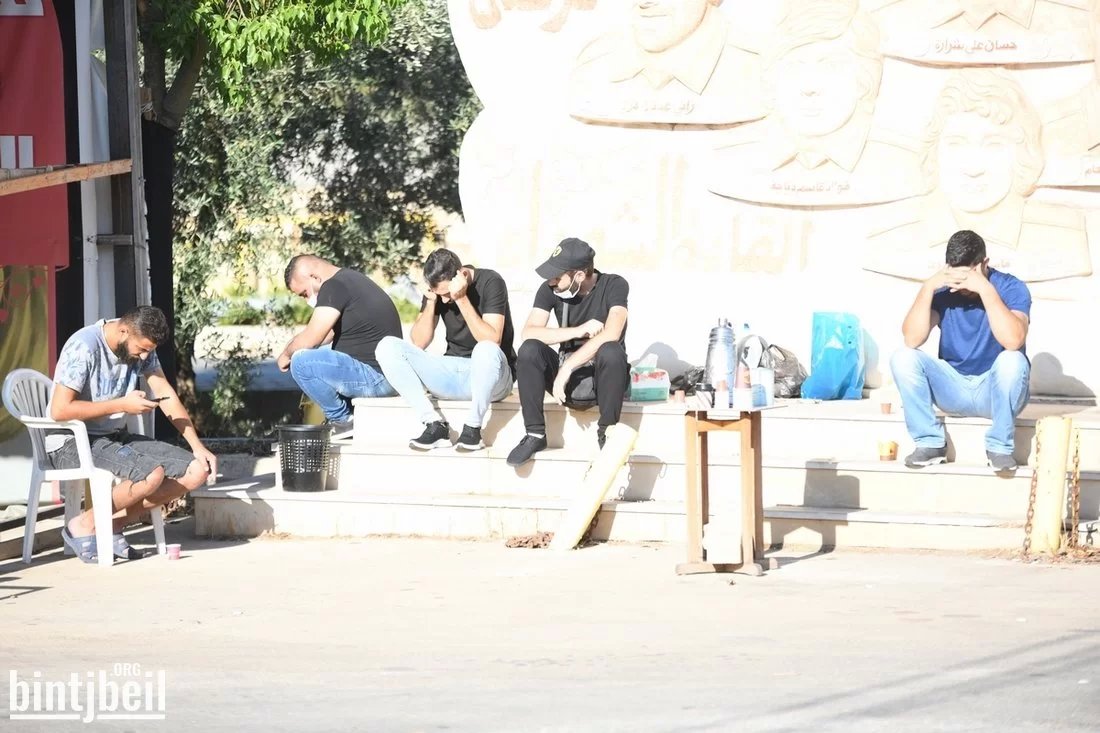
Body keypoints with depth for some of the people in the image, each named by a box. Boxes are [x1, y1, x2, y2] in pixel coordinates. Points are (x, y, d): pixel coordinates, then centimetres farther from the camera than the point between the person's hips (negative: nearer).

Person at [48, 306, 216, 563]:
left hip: (116, 437, 8)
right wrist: (122, 405, -22)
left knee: (196, 471, -8)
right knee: (152, 474, -33)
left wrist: (197, 446, -3)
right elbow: (60, 409, -25)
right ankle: (84, 526, -11)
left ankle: (112, 526, -4)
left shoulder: (141, 345, 3)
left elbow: (167, 396, 6)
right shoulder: (84, 348, -21)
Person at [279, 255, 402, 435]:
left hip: (375, 377, -11)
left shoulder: (334, 287, -16)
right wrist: (294, 349, 13)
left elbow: (310, 339, -18)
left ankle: (342, 421, -3)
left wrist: (286, 354, 2)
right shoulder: (351, 280, 16)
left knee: (301, 362, -18)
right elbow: (329, 333, 25)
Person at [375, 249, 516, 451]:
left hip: (489, 376, -5)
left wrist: (462, 299, -26)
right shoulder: (437, 288, 2)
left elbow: (491, 342, -23)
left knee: (485, 351, -42)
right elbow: (418, 343, -1)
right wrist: (431, 303, -14)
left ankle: (473, 427, -21)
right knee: (387, 347, -14)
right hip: (452, 373, 5)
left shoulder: (490, 283, -13)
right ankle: (434, 424, -20)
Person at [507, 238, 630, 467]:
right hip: (566, 378, 3)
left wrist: (567, 368, -32)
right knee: (529, 349, -24)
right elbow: (529, 332, -17)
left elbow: (611, 334, -29)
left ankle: (607, 435, -18)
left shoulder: (614, 286, -14)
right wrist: (579, 331, -24)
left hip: (602, 379, -3)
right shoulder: (550, 290, -5)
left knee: (611, 352, -36)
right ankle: (535, 434, -14)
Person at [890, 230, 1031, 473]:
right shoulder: (943, 291, -7)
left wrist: (985, 288, -36)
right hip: (953, 389, 3)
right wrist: (928, 287, -28)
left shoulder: (1011, 288, -15)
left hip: (995, 390, -3)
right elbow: (912, 340, -21)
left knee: (1012, 361, -35)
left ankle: (1000, 446, -18)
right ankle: (930, 442, -11)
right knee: (903, 358, -20)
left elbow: (1013, 341, -34)